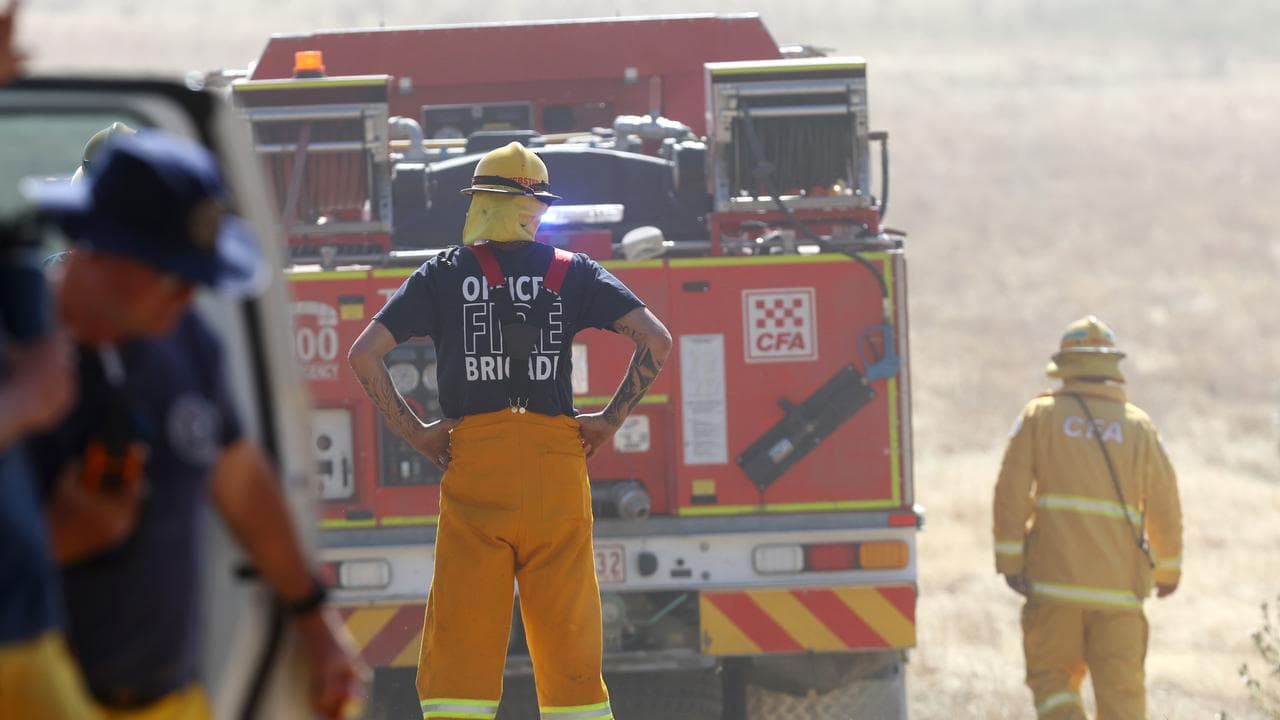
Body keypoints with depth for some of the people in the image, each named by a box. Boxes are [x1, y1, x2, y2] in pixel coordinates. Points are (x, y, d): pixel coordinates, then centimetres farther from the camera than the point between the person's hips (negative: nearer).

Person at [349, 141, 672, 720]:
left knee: (459, 644, -2)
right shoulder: (572, 273, 7)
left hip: (473, 458, -1)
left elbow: (364, 354, -1)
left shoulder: (442, 275, 7)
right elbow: (655, 339, -1)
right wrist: (611, 421, 5)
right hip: (556, 460, 1)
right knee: (569, 636, 5)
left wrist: (414, 432, 4)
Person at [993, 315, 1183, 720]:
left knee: (1052, 677, 8)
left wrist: (1010, 560, -5)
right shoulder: (1137, 425, 6)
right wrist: (1169, 568, 20)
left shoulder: (1040, 415, 3)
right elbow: (1163, 504, 7)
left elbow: (1012, 489, -6)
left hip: (1054, 576, -1)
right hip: (1119, 581, 1)